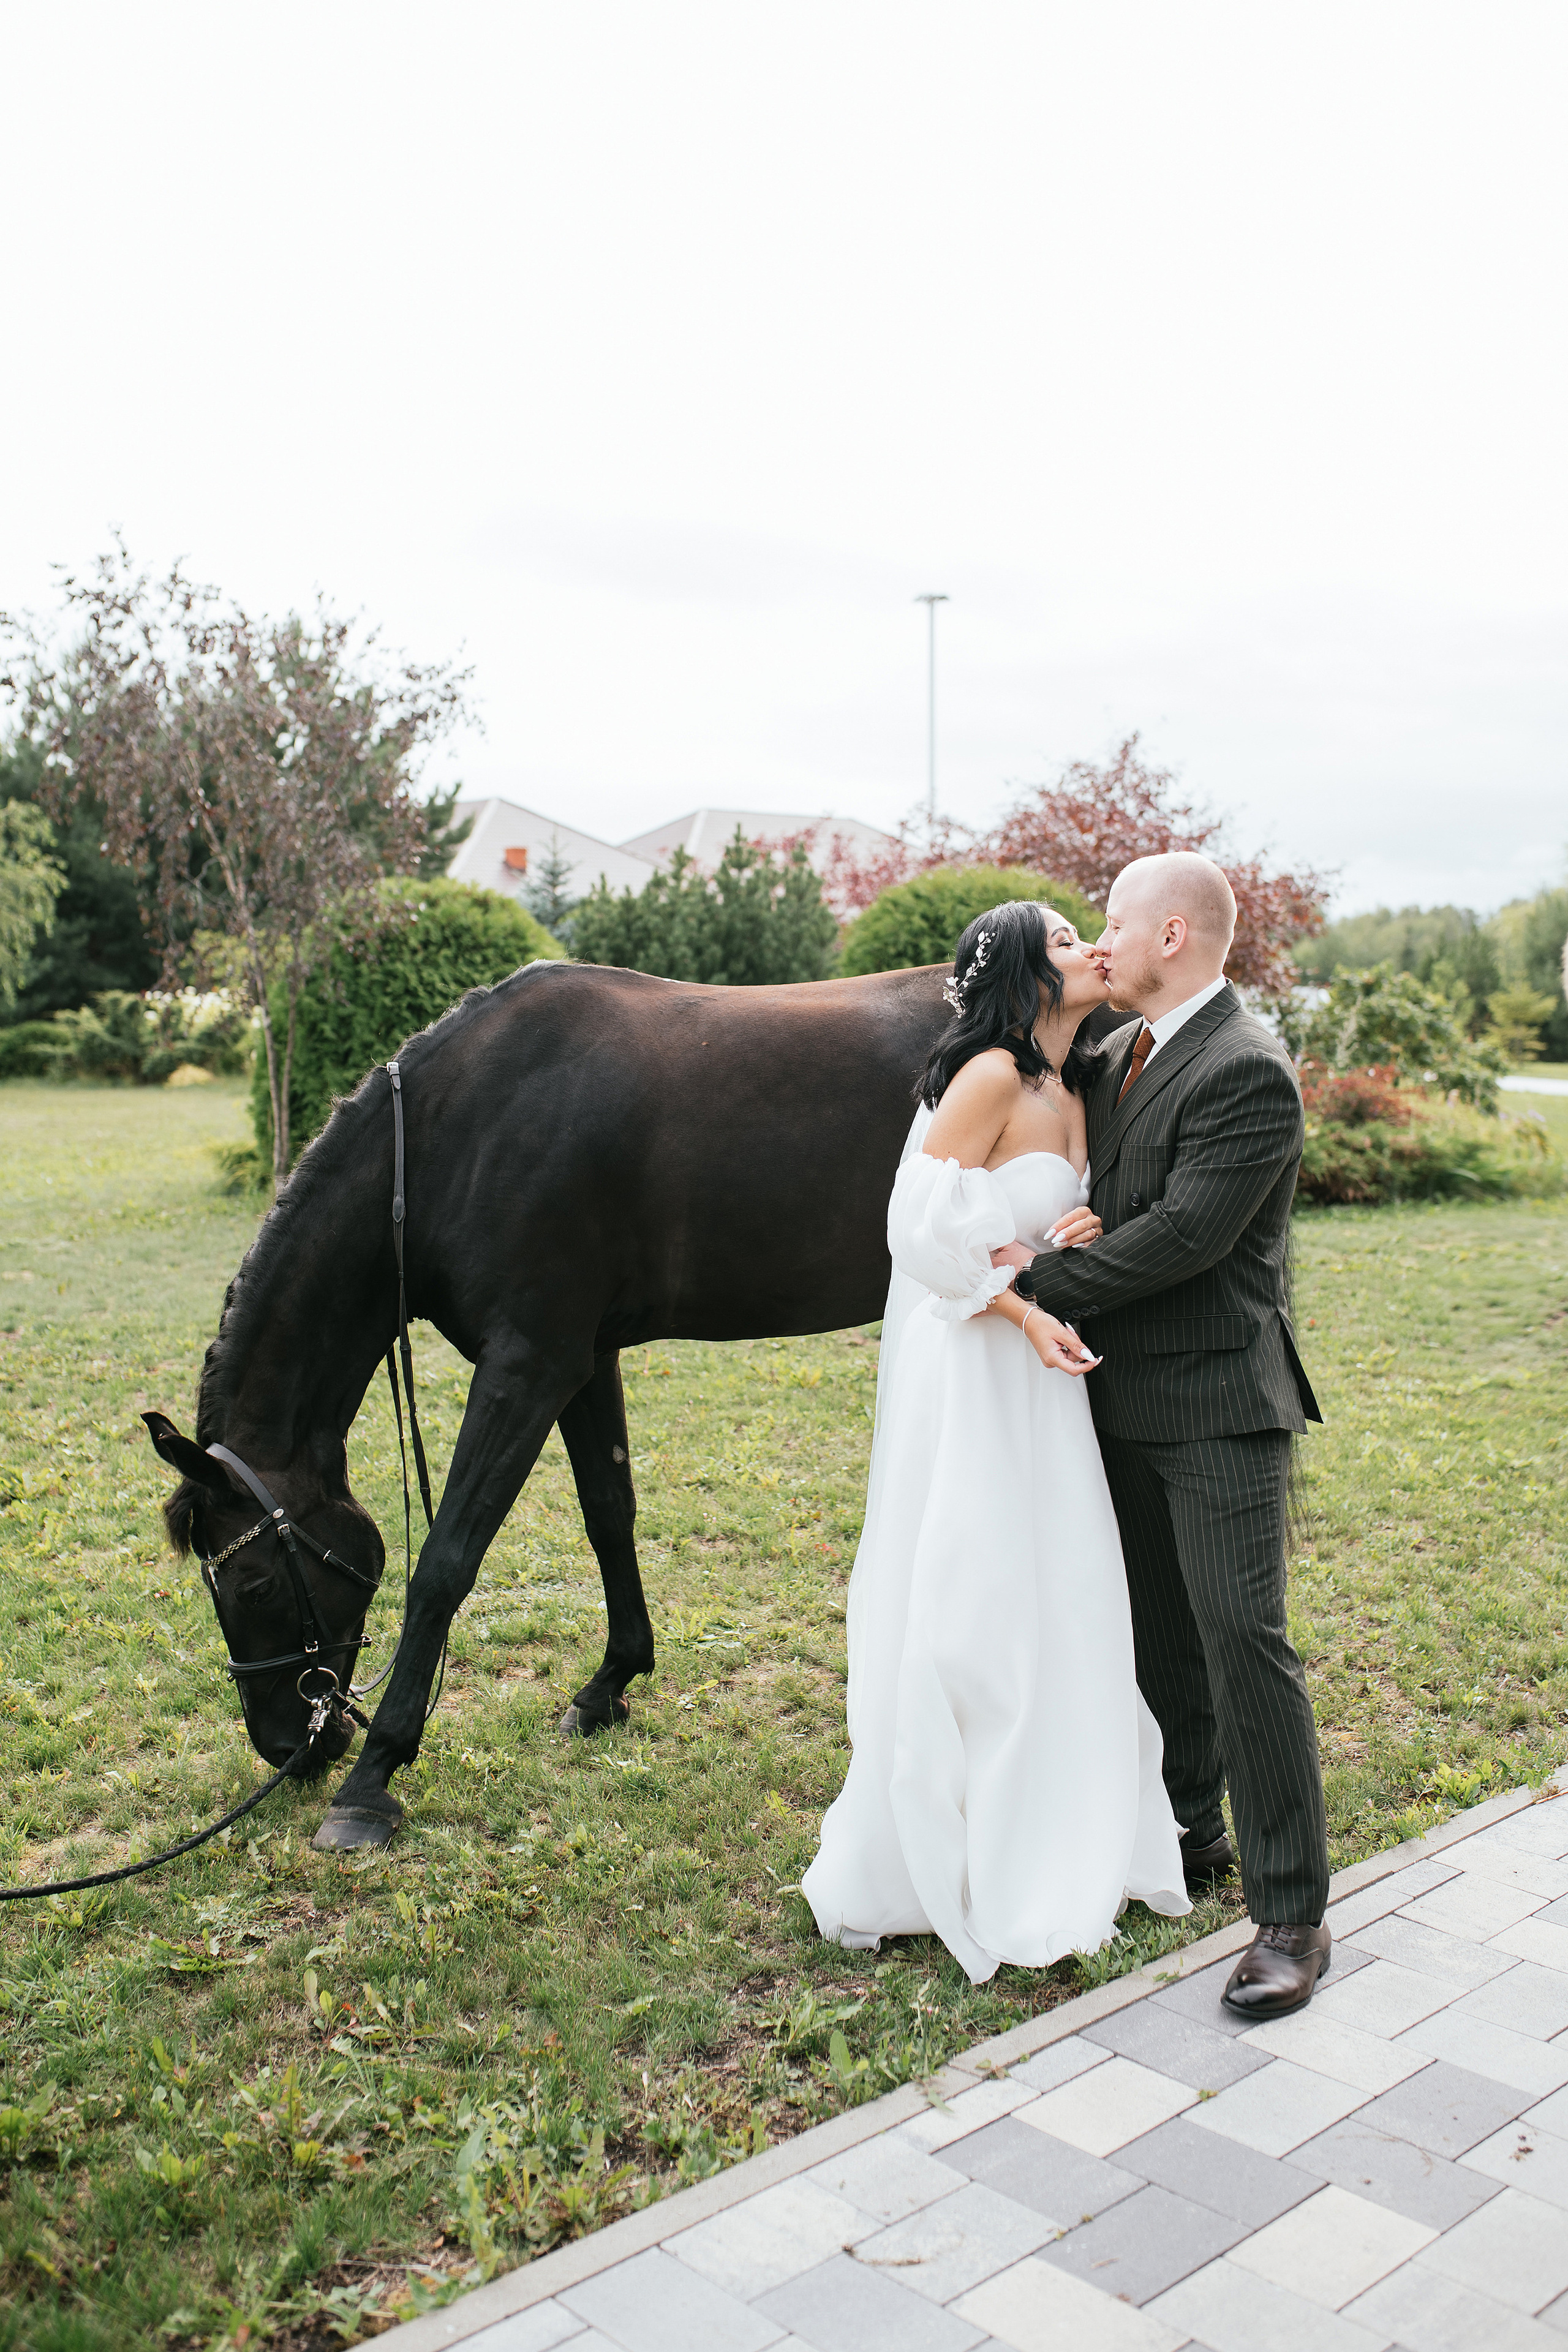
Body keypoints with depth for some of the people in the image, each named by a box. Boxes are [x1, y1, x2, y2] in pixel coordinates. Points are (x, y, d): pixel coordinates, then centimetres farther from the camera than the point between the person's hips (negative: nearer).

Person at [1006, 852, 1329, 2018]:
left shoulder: (1249, 1071, -17)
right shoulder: (1115, 1055, 10)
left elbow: (1183, 1235, -23)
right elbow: (1085, 1200, 11)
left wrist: (1039, 1281, -16)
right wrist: (1059, 1302, -9)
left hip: (1219, 1404, -8)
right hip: (1128, 1394, 8)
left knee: (1244, 1641, -6)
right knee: (1161, 1634, 18)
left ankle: (1293, 1916, 6)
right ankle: (1189, 1830, 35)